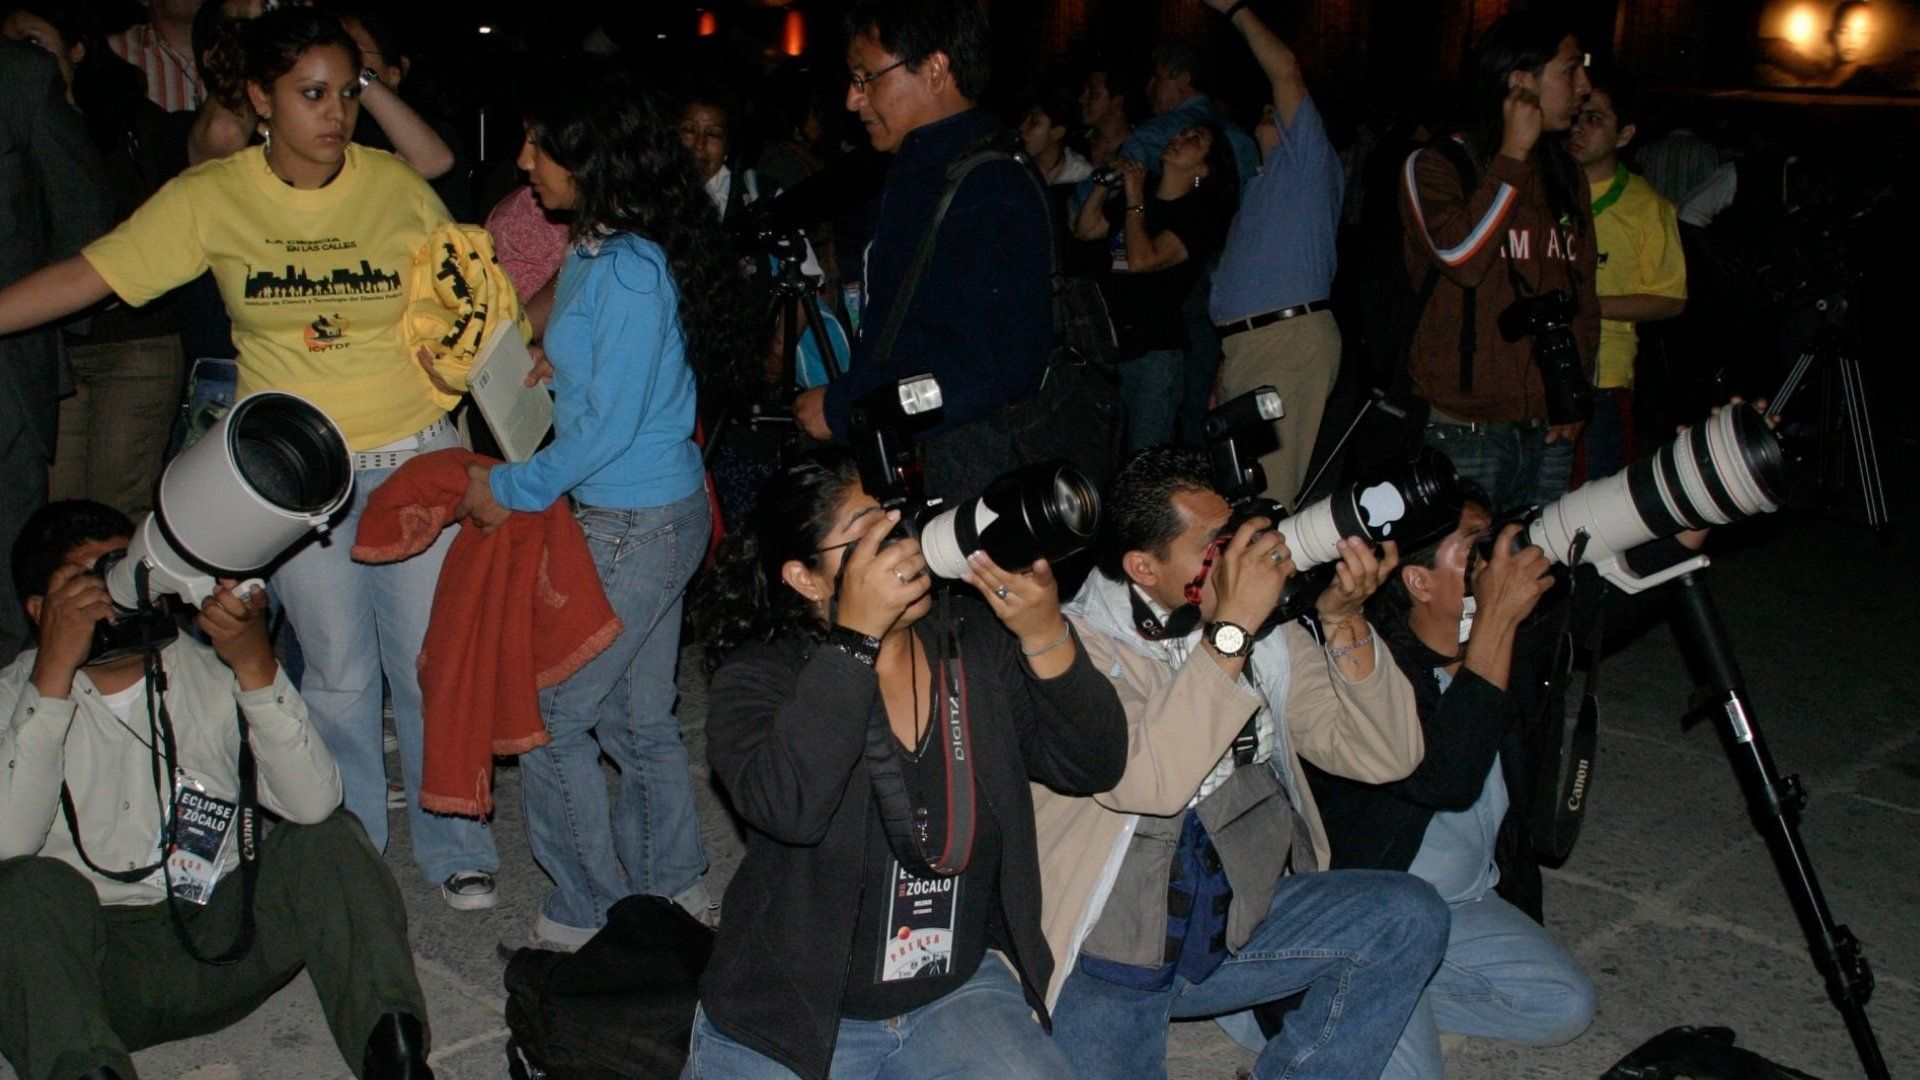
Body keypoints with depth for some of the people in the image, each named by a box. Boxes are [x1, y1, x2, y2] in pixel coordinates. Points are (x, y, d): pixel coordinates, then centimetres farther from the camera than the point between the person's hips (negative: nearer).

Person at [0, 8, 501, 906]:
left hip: (416, 458, 0)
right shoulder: (211, 199, -4)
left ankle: (454, 846, 21)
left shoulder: (397, 187, -4)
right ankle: (348, 849, 29)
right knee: (337, 668, 9)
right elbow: (89, 275, -4)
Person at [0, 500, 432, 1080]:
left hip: (218, 945, 2)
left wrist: (256, 664, -22)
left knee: (327, 838, -17)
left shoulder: (212, 669, 5)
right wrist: (53, 672, -21)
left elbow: (313, 804, -12)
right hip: (88, 962, -2)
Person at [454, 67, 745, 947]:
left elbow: (610, 422, -20)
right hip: (651, 513, 9)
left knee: (549, 714, 0)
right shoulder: (595, 252, 9)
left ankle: (588, 914, 15)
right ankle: (674, 888, 32)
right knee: (637, 714, 18)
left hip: (635, 526, -9)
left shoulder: (628, 270, -20)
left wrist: (513, 490, -11)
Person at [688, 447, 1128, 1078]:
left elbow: (1094, 767, -5)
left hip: (960, 995, 2)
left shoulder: (978, 647, 0)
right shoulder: (758, 678, -11)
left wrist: (1046, 637, -20)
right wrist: (856, 636, -31)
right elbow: (786, 806, -30)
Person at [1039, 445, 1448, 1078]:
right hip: (1103, 960, -5)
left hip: (1236, 924, 5)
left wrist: (1343, 622, -15)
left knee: (1409, 918, -12)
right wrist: (1231, 631, -29)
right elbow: (1146, 782, -32)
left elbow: (1385, 758, -2)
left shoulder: (1267, 633, 4)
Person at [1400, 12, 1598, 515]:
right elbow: (1462, 255, -19)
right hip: (1464, 431, -5)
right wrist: (1512, 156, -11)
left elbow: (1583, 292, 19)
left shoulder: (1564, 175, 17)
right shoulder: (1434, 166, -1)